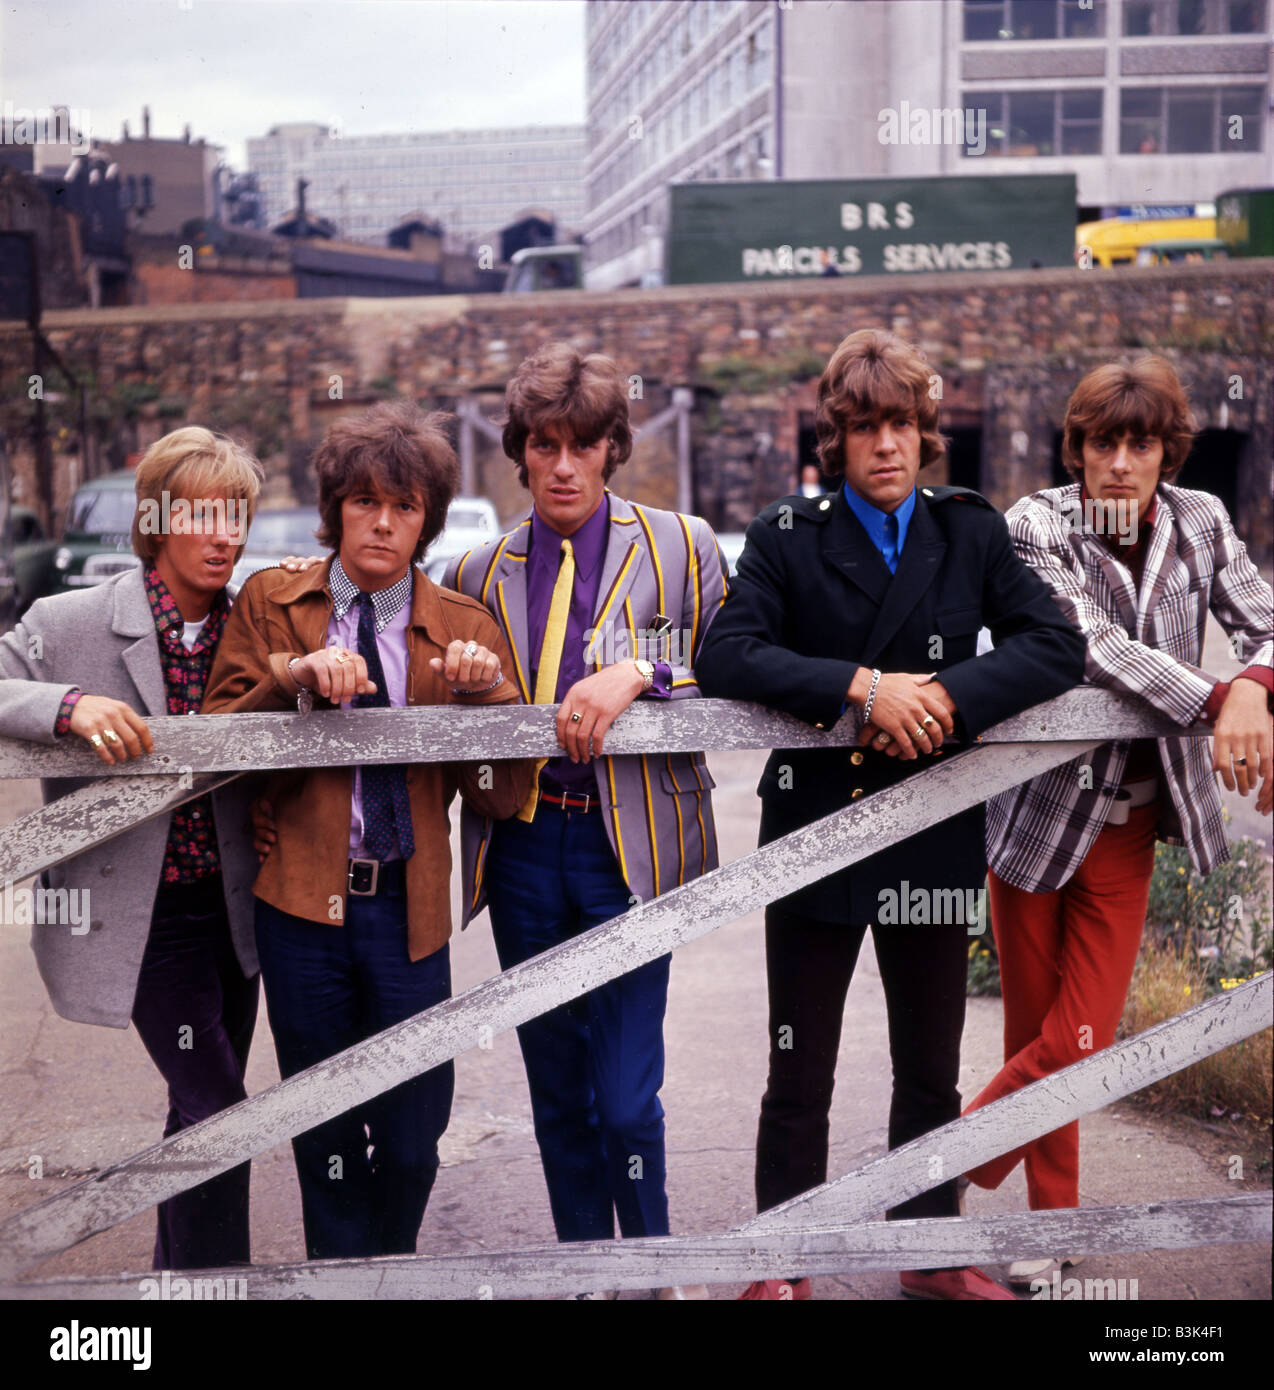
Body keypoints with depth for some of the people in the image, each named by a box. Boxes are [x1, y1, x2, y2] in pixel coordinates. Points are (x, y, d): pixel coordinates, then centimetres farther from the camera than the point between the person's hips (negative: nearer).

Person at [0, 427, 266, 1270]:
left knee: (202, 1109, 17)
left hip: (231, 906, 5)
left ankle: (176, 1272, 36)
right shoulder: (71, 623, -9)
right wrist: (70, 707, -29)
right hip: (142, 913, -5)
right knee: (216, 1107, -9)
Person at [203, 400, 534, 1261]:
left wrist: (484, 692, -16)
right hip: (302, 901, 0)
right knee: (326, 1137, 11)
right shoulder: (270, 603, 4)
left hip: (406, 906, 0)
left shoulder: (463, 628, 4)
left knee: (412, 1140, 6)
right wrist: (294, 677, -17)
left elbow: (501, 798, 1)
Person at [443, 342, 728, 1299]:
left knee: (627, 1095, -4)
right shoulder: (479, 571, 9)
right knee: (556, 1088, 13)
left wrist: (639, 673, -18)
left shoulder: (680, 547, 2)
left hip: (628, 842, -3)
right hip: (522, 842, 3)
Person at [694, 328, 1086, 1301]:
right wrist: (862, 688, -23)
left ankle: (933, 1255, 34)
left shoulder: (972, 532, 5)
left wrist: (950, 695, -20)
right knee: (799, 1077, 7)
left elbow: (1058, 645, -5)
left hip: (936, 843, 2)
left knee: (931, 1072, 16)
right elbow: (725, 655, -14)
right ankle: (784, 1267, 23)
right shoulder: (788, 537, -1)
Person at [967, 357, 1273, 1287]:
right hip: (1037, 810, -2)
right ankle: (1053, 1227, 29)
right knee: (1035, 1033, 9)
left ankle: (945, 1170, 23)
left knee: (1081, 1040, -1)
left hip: (1128, 825, 3)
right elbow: (1091, 639, -24)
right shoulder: (1038, 524, -10)